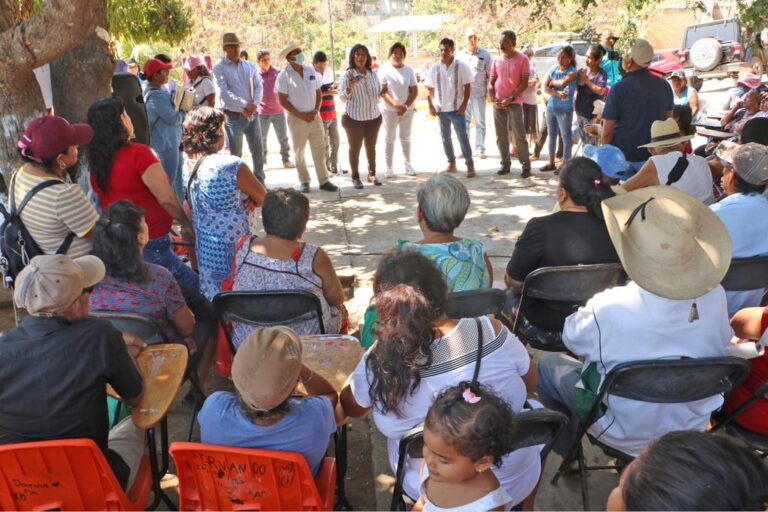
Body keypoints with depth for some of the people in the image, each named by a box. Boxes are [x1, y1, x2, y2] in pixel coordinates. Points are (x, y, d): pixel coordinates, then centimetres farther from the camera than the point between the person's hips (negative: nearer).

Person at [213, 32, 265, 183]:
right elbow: (224, 92, -14)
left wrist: (254, 104, -12)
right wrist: (245, 105, -18)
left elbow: (259, 86, 5)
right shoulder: (219, 68, -5)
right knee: (235, 154, 4)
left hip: (253, 115, 5)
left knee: (258, 152, 11)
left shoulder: (250, 66, 9)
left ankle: (260, 182, 25)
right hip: (234, 117, -4)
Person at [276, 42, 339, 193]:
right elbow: (282, 100, -9)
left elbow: (318, 93, 11)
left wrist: (316, 110, -5)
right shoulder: (284, 75, -8)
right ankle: (304, 182, 18)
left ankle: (324, 181, 10)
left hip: (314, 117, 4)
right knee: (299, 152, 7)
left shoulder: (311, 70, 5)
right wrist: (301, 115, -13)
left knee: (319, 150, 4)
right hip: (297, 119, -3)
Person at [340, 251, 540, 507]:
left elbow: (349, 408, -2)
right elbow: (531, 382, -3)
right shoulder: (490, 331, -24)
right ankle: (523, 508, 47)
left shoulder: (379, 362, -25)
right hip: (515, 482, 0)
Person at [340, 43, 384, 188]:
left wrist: (383, 91, -10)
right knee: (355, 148, 5)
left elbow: (378, 94, 12)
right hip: (354, 118, -4)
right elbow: (342, 98, -10)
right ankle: (355, 177, 15)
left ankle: (372, 174, 26)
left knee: (371, 146, 13)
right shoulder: (348, 75, -9)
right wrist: (349, 87, -28)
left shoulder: (373, 74, 3)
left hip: (374, 116, 4)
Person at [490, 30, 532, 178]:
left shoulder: (522, 59, -4)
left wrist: (511, 99, -14)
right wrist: (493, 100, -4)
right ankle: (505, 164, 16)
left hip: (514, 103, -4)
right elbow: (491, 83, 11)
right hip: (498, 104, 4)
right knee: (501, 136, 6)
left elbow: (524, 83, -7)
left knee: (519, 135, -7)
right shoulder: (497, 60, 9)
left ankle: (526, 165, 1)